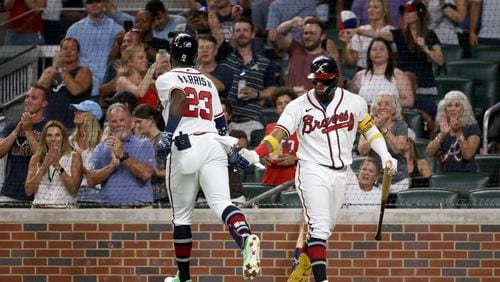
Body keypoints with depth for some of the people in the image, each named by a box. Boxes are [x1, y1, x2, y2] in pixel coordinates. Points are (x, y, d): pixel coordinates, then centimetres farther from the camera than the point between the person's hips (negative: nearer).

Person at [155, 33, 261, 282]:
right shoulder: (207, 82, 24)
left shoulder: (166, 79, 8)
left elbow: (179, 96, -16)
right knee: (221, 203, -13)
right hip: (214, 144, 4)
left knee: (181, 215, 9)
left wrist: (168, 134, -23)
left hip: (185, 146, -4)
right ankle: (245, 237, -45)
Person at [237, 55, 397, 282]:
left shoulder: (355, 103, 3)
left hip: (339, 174, 4)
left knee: (324, 229, 11)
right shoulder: (299, 106, -4)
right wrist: (255, 155, -28)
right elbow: (278, 134, -12)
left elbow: (369, 129, 16)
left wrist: (386, 157, 4)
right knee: (319, 227, -18)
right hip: (312, 170, -4)